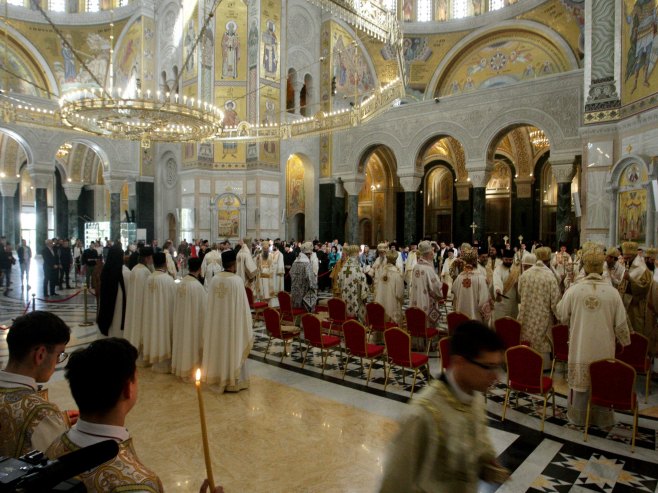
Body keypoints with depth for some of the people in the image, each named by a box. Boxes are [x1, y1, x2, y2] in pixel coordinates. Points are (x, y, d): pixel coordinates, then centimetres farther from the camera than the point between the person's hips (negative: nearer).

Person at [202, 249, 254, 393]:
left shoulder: (214, 279, -2)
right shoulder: (237, 280, -17)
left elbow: (211, 303, 6)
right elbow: (242, 305, -14)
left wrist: (217, 316, 18)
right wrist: (247, 322, -2)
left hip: (217, 322, 5)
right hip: (232, 321, -5)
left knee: (219, 348, 16)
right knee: (232, 349, 7)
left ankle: (219, 378, 28)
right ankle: (233, 382, 17)